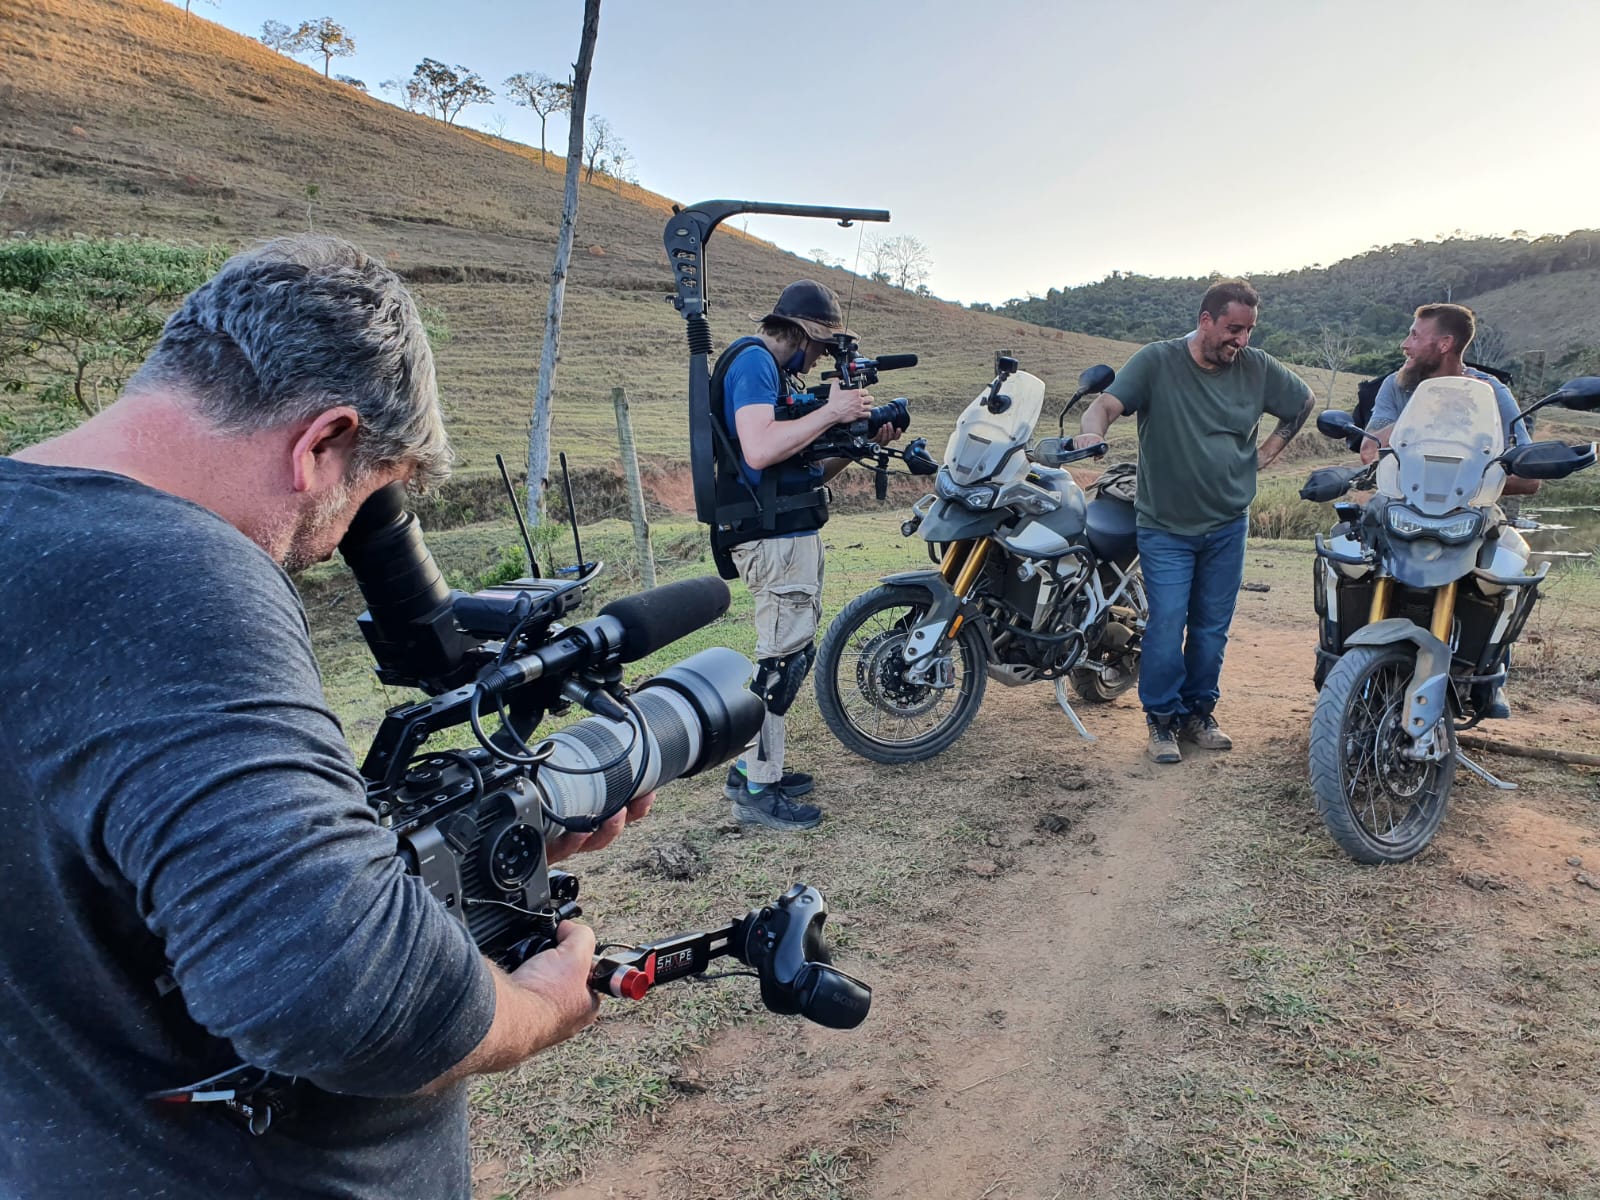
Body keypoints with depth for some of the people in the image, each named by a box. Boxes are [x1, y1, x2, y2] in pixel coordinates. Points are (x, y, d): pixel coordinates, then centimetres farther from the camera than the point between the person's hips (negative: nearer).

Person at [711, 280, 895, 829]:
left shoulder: (781, 375, 22)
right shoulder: (753, 360, -10)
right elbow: (758, 450, -26)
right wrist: (831, 412, -18)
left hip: (795, 534, 11)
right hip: (775, 537, -11)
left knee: (790, 652, 15)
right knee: (784, 657, -8)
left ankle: (750, 766, 25)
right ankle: (757, 793, 0)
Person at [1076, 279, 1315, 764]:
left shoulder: (1258, 368, 3)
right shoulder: (1156, 361, -8)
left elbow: (1304, 402, 20)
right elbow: (1107, 402, -21)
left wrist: (1269, 451, 9)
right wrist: (1093, 432, -44)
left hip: (1228, 527, 4)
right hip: (1166, 528, -4)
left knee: (1212, 628, 10)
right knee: (1167, 625, -7)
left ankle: (1199, 712, 26)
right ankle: (1162, 719, 10)